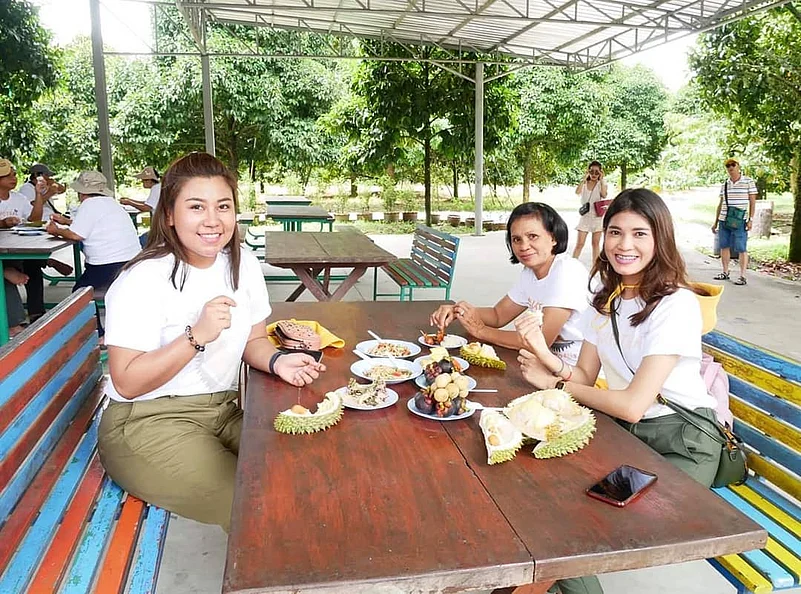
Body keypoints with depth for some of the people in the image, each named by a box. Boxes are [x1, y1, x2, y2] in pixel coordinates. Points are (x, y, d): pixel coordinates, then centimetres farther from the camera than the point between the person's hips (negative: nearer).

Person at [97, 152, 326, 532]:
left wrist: (277, 361, -12)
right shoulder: (143, 281, -17)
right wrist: (196, 336, -29)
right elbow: (127, 383, -19)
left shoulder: (242, 264, 2)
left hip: (223, 410, 7)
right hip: (149, 423, -6)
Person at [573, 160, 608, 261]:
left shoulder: (602, 183, 1)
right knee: (579, 244, -4)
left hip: (597, 216, 0)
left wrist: (601, 179, -19)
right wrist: (585, 178, -20)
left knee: (596, 243, 6)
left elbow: (604, 195, -19)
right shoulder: (584, 183, 3)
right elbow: (577, 192, -19)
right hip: (585, 216, 0)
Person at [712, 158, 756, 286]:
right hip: (723, 221, 5)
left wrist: (750, 219, -9)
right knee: (724, 246, 9)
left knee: (741, 249, -4)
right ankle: (725, 272, 21)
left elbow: (752, 202, -2)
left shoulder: (748, 182, -1)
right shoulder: (725, 184, 12)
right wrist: (716, 222, 16)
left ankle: (742, 276, -1)